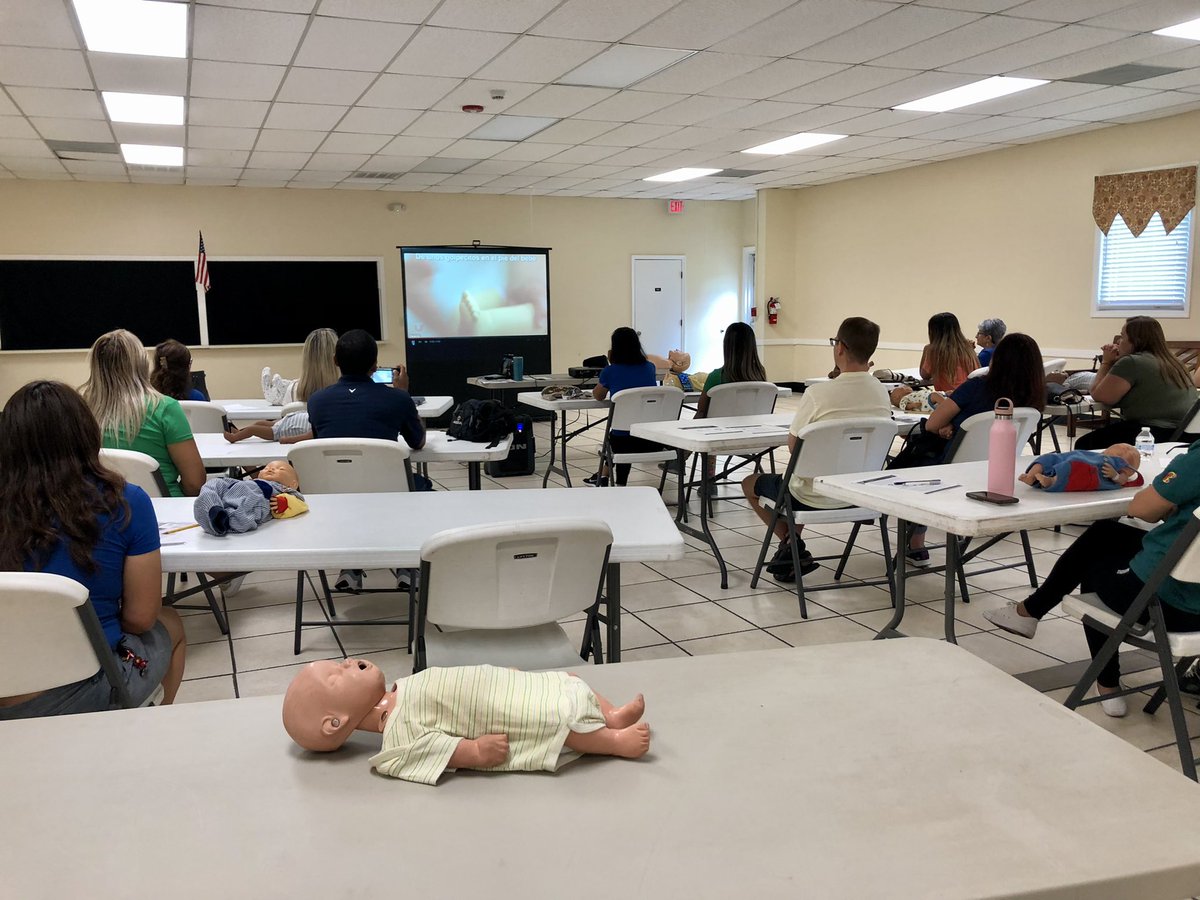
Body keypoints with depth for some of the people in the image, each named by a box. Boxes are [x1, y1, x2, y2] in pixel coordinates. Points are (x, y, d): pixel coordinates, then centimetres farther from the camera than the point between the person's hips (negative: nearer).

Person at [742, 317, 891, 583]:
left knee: (750, 484, 21)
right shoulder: (881, 393, -7)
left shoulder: (818, 393, -25)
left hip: (817, 499, -6)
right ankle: (793, 549, 30)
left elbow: (793, 446, -11)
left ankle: (792, 546, 14)